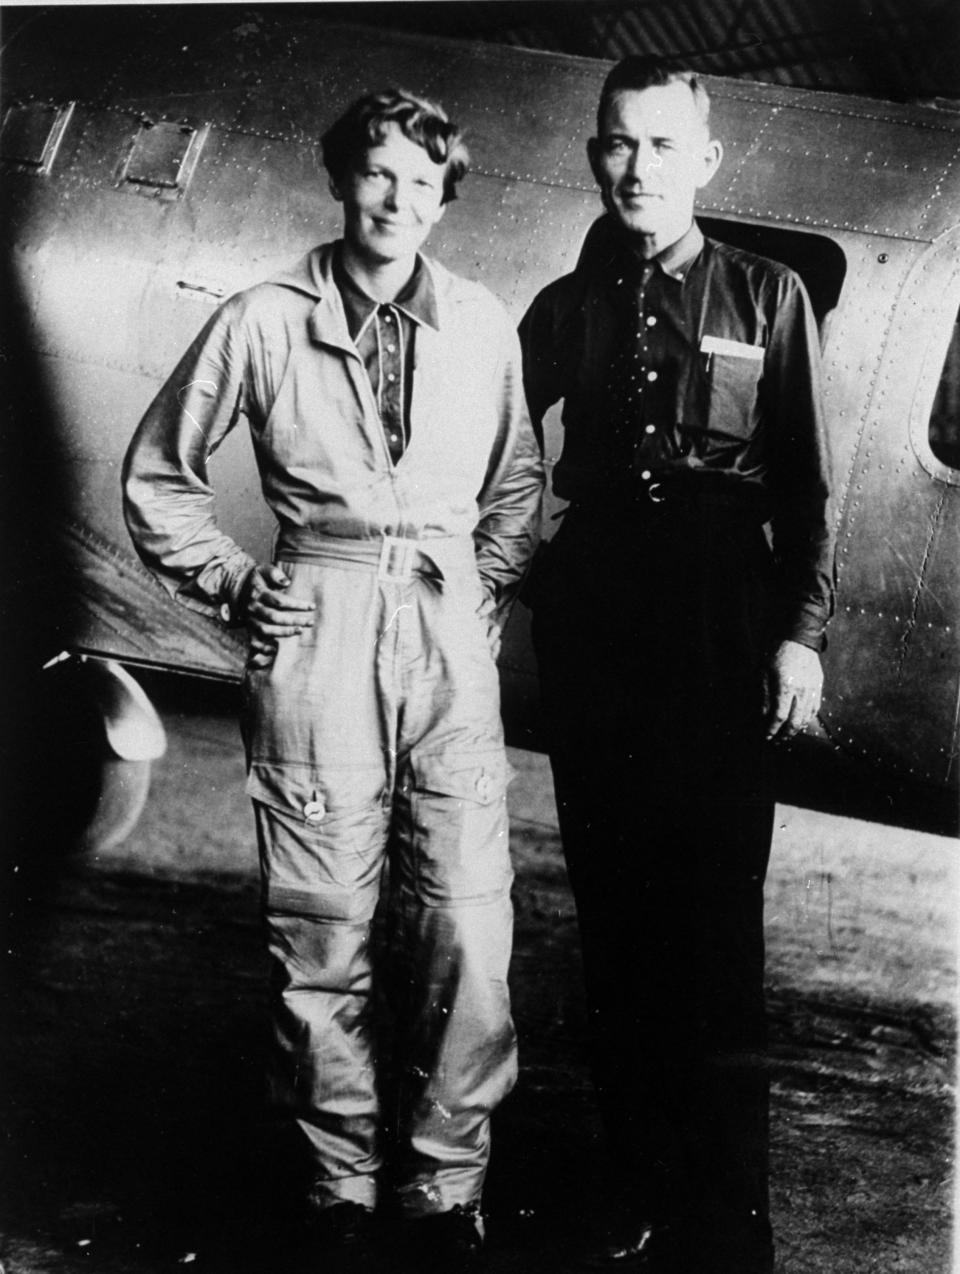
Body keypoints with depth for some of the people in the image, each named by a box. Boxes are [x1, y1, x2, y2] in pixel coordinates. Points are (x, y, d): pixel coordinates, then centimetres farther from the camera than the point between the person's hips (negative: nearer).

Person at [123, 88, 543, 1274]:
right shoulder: (264, 323, 2)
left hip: (449, 636, 2)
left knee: (467, 930, -3)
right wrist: (229, 583, 5)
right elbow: (156, 471, 11)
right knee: (322, 931, 2)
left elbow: (517, 479, 23)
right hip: (317, 639, -1)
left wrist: (491, 583, 11)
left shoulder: (483, 326, 8)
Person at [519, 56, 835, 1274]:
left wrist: (801, 629, -6)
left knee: (716, 933, -5)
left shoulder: (766, 296, 4)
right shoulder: (566, 307, 11)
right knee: (614, 927, 7)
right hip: (590, 638, 3)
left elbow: (806, 480, 2)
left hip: (722, 643, -3)